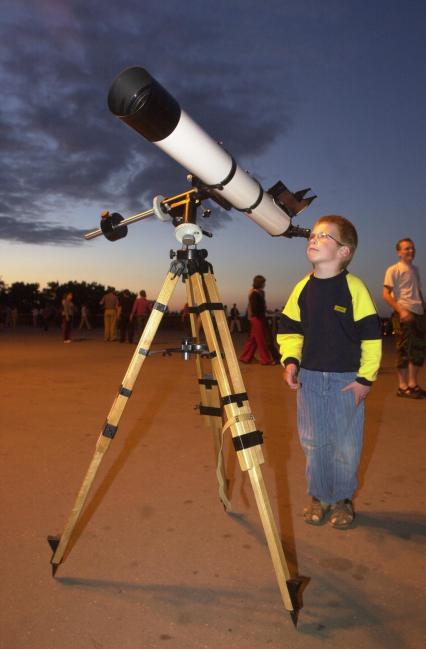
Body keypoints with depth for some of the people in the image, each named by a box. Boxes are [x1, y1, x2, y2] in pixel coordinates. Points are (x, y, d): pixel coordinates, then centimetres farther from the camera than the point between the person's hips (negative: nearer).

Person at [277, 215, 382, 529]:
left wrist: (366, 377, -9)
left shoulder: (354, 287, -11)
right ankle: (319, 497, 30)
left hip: (347, 379, -3)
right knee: (314, 443, 12)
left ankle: (343, 500, 28)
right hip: (309, 377, 4)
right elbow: (290, 330, 10)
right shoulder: (302, 288, 1)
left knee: (346, 444, 8)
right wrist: (290, 360, -4)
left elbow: (371, 335, -8)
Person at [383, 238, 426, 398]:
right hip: (403, 314, -7)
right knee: (405, 350, -5)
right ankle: (403, 387, 3)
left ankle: (412, 384, 19)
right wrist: (401, 311, -21)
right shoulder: (394, 270, -4)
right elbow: (386, 294, -11)